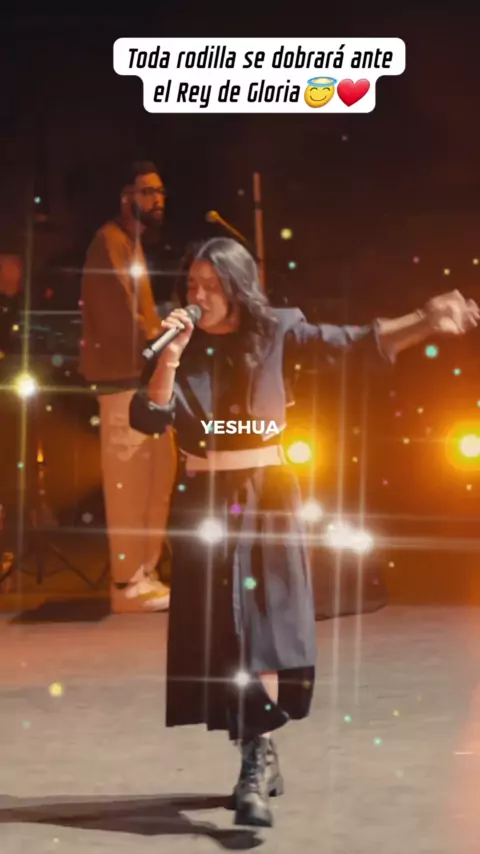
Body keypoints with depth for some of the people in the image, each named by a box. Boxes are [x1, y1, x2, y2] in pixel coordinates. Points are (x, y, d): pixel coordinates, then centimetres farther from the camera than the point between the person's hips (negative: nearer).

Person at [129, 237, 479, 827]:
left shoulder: (274, 331, -1)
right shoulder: (181, 346, 1)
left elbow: (355, 343, -2)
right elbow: (147, 419, -8)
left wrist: (427, 324, -11)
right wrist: (170, 357, -19)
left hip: (265, 496, -2)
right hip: (202, 501, 2)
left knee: (262, 623, -10)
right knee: (219, 635, 3)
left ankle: (255, 766, -13)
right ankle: (260, 758, 17)